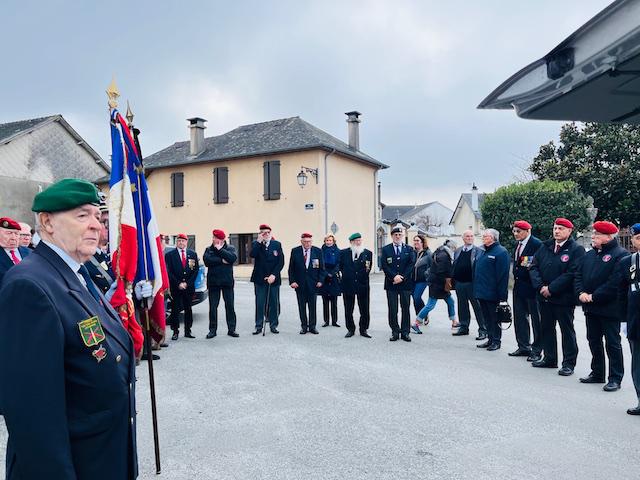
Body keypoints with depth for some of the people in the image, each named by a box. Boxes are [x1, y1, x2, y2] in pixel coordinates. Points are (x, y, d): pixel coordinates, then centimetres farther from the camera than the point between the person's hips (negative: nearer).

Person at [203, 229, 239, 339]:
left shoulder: (230, 248, 5)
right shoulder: (209, 249, 8)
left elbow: (233, 258, -15)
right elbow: (206, 260, -11)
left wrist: (220, 250, -11)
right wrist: (221, 260, -13)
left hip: (227, 281, -1)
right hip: (213, 282, 1)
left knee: (230, 306, 3)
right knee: (212, 307, 5)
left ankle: (231, 329, 12)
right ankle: (212, 330, 14)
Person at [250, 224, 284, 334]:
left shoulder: (277, 244, 4)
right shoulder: (256, 244, 4)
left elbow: (281, 262, -1)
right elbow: (252, 255, -17)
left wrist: (273, 275, -10)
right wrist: (259, 241, -17)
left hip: (274, 279, 1)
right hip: (259, 279, -1)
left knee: (273, 303, 6)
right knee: (259, 304, 2)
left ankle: (273, 325, 16)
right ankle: (259, 326, 9)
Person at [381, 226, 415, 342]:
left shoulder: (409, 249, 9)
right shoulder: (386, 249, 6)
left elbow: (411, 264, 0)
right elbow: (384, 265, -2)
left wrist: (402, 277, -11)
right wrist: (394, 276, -13)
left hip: (405, 283, 1)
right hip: (391, 283, 0)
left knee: (406, 308, 4)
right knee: (392, 310, 0)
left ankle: (405, 332, 12)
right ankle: (395, 332, 10)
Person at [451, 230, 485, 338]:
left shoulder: (479, 251, -1)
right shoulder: (457, 251, 14)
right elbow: (454, 265, 16)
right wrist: (453, 280, 9)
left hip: (472, 283, -5)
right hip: (459, 283, 5)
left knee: (477, 307, -1)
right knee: (462, 307, 12)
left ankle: (482, 330, 4)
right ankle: (464, 327, 23)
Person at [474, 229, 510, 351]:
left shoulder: (501, 252, -12)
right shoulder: (483, 252, 15)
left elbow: (503, 275, -16)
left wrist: (502, 294, -19)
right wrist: (477, 289, 16)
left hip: (492, 294, -8)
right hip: (482, 292, 8)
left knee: (494, 318, 3)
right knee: (486, 318, 15)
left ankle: (496, 341, 14)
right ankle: (490, 339, 25)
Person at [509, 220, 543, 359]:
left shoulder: (537, 244, -14)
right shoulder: (518, 244, 13)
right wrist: (516, 278, 12)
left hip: (532, 288, -9)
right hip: (519, 288, 9)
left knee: (536, 319, 3)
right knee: (519, 318, 14)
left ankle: (537, 350, 12)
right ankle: (523, 347, 26)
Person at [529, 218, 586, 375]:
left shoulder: (576, 249, -8)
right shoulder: (545, 247, 9)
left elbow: (572, 273, -17)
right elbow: (533, 267, 4)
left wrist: (551, 288, -17)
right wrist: (540, 286, -10)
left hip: (564, 298, -6)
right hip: (544, 297, 6)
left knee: (567, 331, 5)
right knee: (546, 328, 15)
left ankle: (569, 363, 16)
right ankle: (549, 359, 29)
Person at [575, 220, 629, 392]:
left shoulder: (620, 255, -12)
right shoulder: (589, 255, 13)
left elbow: (615, 283, -21)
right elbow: (578, 276, 12)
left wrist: (594, 297, -19)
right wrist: (581, 293, -5)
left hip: (609, 309, -8)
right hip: (590, 308, 8)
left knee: (612, 344, 3)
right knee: (594, 342, 16)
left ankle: (615, 378, 13)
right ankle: (597, 373, 29)